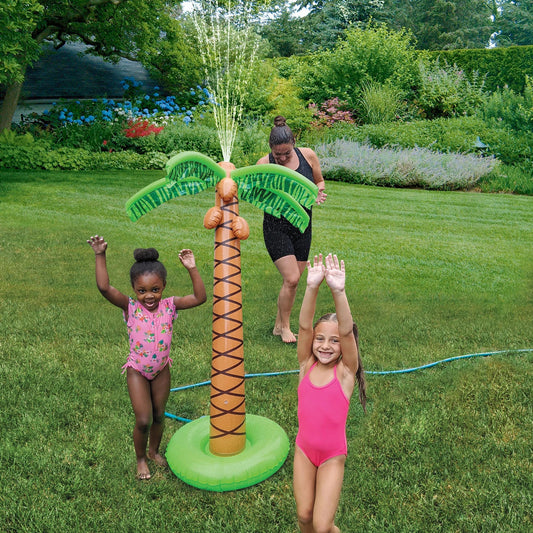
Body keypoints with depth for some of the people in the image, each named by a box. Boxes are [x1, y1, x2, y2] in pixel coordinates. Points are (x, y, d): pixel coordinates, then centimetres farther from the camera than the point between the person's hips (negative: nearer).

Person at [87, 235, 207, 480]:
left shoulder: (169, 305, -12)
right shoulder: (130, 307, -17)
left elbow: (199, 297, -18)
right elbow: (104, 287, -30)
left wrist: (192, 269, -24)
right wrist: (100, 256, -34)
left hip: (161, 369, 3)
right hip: (138, 370, -2)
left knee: (158, 415, 17)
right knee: (143, 420, -2)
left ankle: (154, 451, 44)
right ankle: (141, 458, 26)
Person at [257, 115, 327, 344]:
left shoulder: (308, 155, -3)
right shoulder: (264, 164, -9)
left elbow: (320, 181, 12)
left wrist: (319, 192, -10)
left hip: (302, 228, 4)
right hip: (276, 228, -3)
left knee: (293, 280, 10)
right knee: (291, 279, -12)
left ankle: (279, 325, 29)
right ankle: (284, 326, 10)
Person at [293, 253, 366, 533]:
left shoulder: (345, 371, -14)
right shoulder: (307, 365, -8)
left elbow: (347, 331, -31)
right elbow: (304, 326, -23)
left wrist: (338, 291, -46)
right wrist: (312, 287, -38)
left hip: (332, 456, -2)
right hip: (304, 449, 3)